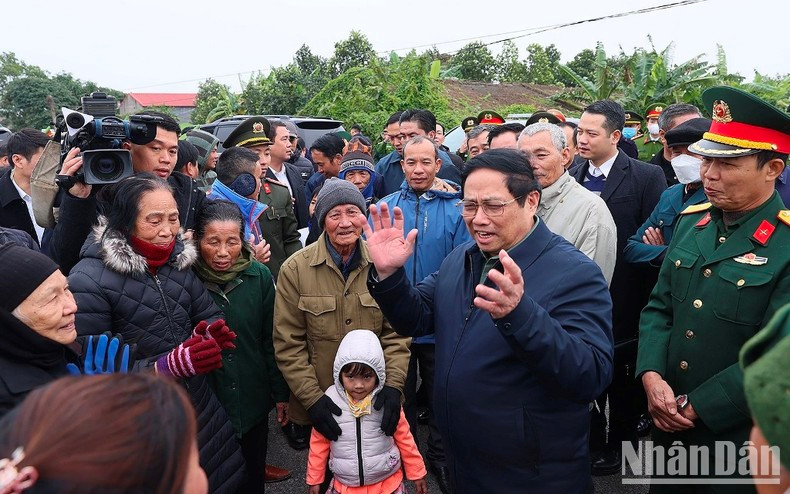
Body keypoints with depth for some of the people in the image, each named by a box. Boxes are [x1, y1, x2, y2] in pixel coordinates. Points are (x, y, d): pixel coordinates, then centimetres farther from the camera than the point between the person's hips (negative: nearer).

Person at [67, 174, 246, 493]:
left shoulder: (178, 259, -2)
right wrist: (169, 365, -28)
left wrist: (210, 331, -16)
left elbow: (208, 315, 7)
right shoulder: (89, 281, -18)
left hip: (199, 408, 5)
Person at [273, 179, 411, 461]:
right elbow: (288, 344, -7)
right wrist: (312, 398, -12)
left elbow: (397, 332, -2)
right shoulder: (295, 269, -8)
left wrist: (393, 385, -12)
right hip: (319, 407, -1)